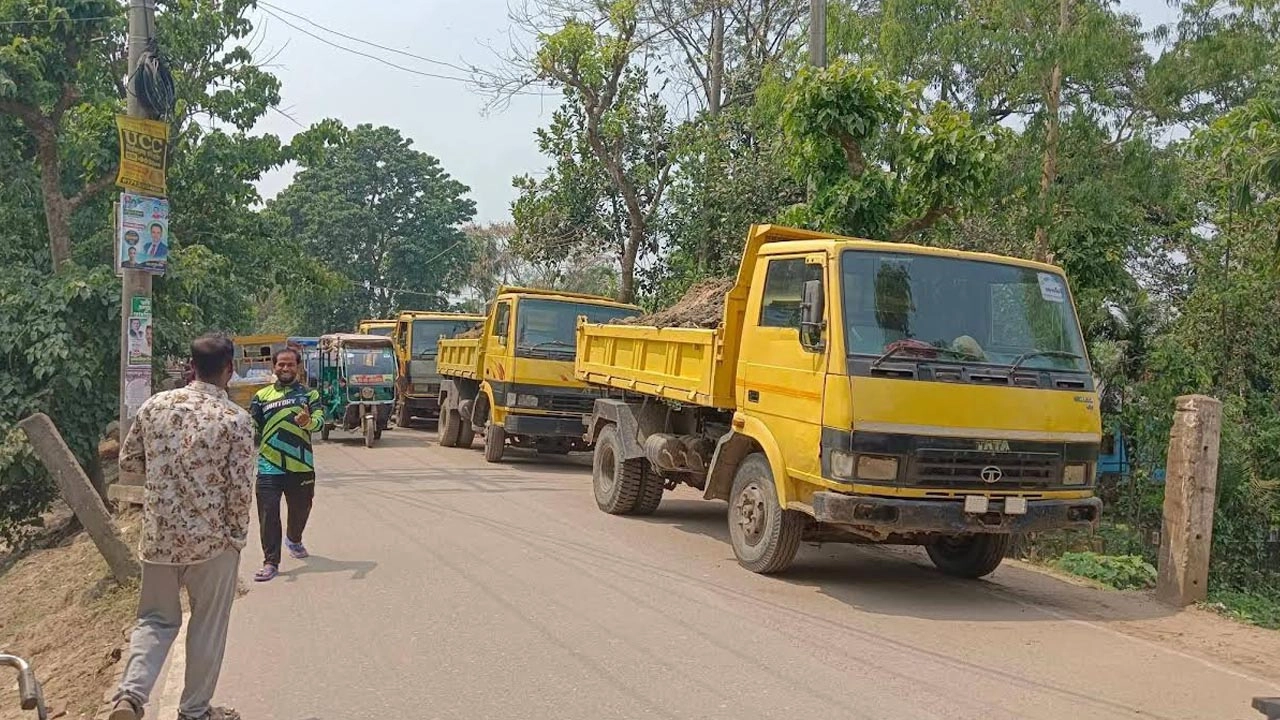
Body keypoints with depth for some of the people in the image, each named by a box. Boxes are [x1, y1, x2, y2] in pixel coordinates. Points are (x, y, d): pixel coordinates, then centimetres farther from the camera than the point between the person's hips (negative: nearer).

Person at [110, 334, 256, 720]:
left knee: (156, 619, 19)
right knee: (207, 628, 13)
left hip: (158, 536, 4)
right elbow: (241, 488, -14)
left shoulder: (155, 405, -1)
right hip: (211, 539, -3)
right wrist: (236, 536, 0)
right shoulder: (236, 419, -13)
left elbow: (127, 461, 10)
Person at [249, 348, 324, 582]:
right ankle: (271, 563, 3)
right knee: (268, 515, -5)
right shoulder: (262, 396, 7)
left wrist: (308, 421, -32)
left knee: (301, 509, 18)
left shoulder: (309, 394, 5)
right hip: (269, 467, -1)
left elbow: (320, 420, -10)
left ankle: (294, 539, 48)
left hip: (301, 466, 1)